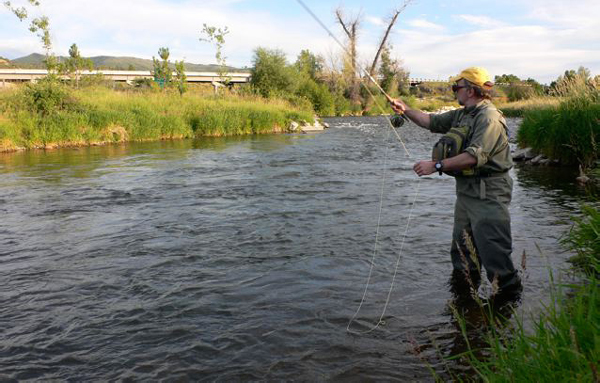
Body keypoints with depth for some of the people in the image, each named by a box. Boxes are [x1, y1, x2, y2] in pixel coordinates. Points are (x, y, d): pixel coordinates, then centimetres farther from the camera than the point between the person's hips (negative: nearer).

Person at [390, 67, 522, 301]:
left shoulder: (489, 118, -17)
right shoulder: (461, 115, 14)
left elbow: (475, 156, -27)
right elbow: (432, 122, 23)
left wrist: (437, 165, -26)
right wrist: (405, 110, 15)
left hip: (487, 196, -10)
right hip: (466, 192, 10)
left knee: (493, 251, -8)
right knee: (461, 249, 17)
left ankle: (510, 295, 6)